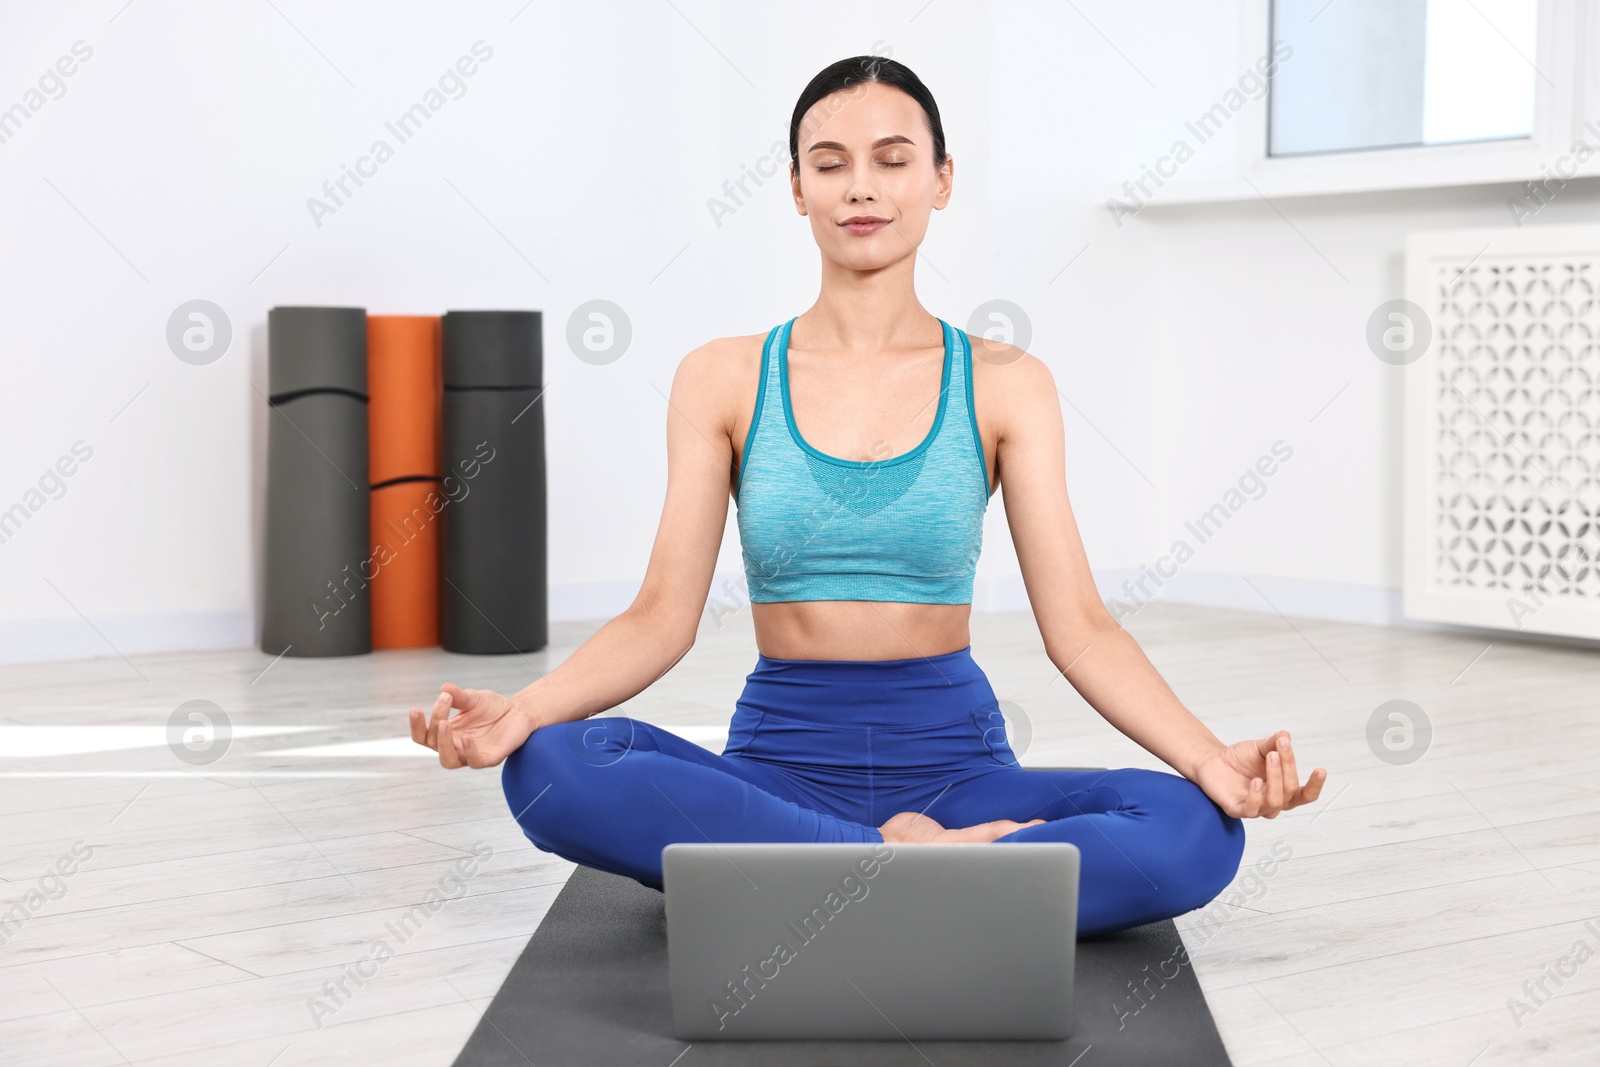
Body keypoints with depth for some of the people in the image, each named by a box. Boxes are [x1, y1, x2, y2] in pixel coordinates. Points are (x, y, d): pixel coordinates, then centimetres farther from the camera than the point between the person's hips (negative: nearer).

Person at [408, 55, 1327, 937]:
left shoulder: (1003, 385, 3)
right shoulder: (724, 380, 4)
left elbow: (1077, 624, -3)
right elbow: (663, 618, -1)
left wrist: (1210, 757, -21)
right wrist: (521, 709, -21)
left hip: (951, 758, 0)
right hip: (781, 758, 0)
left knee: (1194, 832, -29)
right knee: (553, 768, -31)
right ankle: (917, 857, -24)